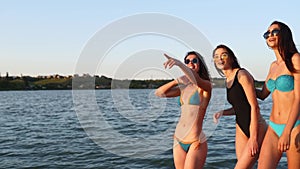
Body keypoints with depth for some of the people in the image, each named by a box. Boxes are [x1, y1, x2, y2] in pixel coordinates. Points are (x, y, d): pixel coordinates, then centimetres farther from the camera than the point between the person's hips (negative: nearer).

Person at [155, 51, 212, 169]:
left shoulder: (206, 85, -5)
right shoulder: (184, 88, 12)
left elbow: (196, 80, -29)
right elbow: (159, 93, 6)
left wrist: (179, 63, -45)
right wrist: (178, 80, -4)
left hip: (196, 142, -6)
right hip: (178, 141, 6)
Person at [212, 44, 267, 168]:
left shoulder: (242, 74, -12)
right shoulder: (228, 81, 11)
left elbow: (254, 106, -16)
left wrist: (254, 137, -19)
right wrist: (222, 113, 1)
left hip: (256, 128, -7)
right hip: (241, 129, 7)